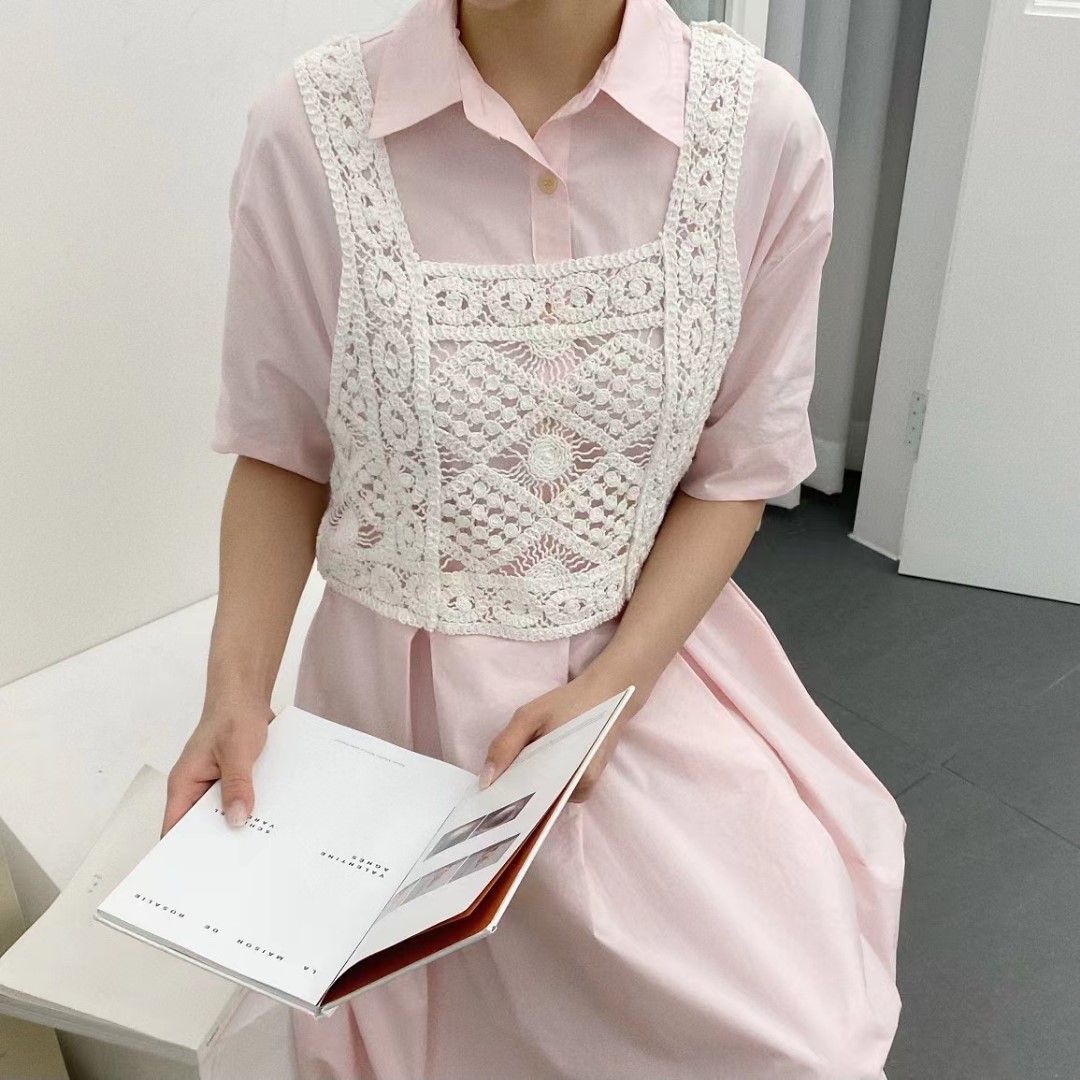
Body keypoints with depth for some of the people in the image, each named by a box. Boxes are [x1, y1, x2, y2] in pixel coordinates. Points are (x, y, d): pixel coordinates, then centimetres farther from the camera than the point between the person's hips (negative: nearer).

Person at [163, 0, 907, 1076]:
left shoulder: (762, 126, -12)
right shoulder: (310, 126, -13)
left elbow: (737, 470, -4)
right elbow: (282, 453, -2)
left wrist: (611, 685, -15)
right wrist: (236, 691, -13)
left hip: (653, 663, 1)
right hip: (398, 698, 0)